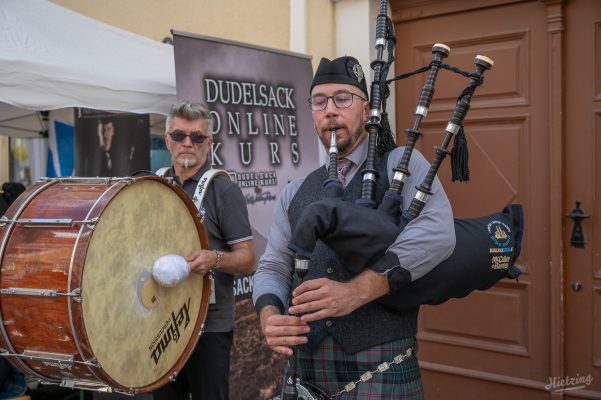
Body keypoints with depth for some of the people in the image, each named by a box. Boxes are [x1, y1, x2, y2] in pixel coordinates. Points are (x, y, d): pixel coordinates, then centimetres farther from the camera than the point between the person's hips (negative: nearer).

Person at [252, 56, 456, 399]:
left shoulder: (401, 164, -1)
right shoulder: (295, 193, 13)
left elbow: (437, 233, -18)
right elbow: (273, 267, 11)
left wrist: (357, 291, -26)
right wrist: (269, 316, -12)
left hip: (381, 367, -4)